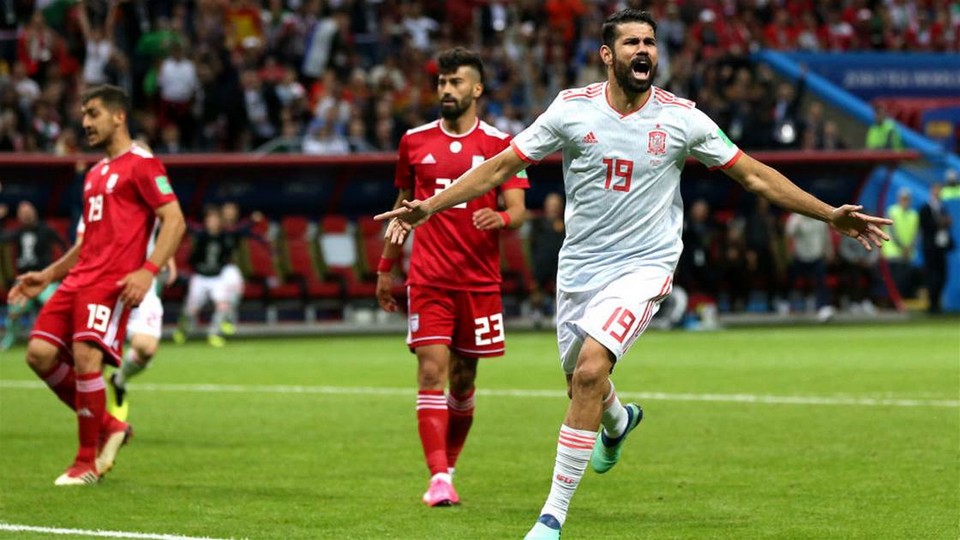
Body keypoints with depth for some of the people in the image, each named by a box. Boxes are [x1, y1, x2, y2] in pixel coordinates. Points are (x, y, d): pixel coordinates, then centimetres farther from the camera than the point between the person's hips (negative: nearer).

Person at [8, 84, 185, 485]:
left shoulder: (141, 164, -3)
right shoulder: (94, 174, 23)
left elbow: (174, 221, -11)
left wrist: (148, 271, -23)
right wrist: (47, 276, 24)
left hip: (113, 282, -9)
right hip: (78, 281, 9)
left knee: (86, 357, -20)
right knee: (39, 353, -4)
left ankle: (87, 463, -7)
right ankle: (107, 426, 12)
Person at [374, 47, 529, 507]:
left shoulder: (499, 144, 1)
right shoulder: (415, 141, 8)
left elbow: (517, 211, -4)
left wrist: (501, 218, -28)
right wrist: (385, 268, 20)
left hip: (480, 280, 0)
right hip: (428, 279, 0)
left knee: (463, 383, 7)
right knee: (432, 372, -12)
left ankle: (448, 467, 25)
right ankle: (438, 479, -17)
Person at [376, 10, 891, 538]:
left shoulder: (682, 119, -7)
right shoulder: (572, 109, -5)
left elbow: (754, 176, 2)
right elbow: (502, 165, 0)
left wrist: (830, 215, -2)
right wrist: (427, 207, -7)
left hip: (644, 264, -3)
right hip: (580, 265, 3)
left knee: (590, 370, -23)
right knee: (581, 382, 15)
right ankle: (619, 422, 57)